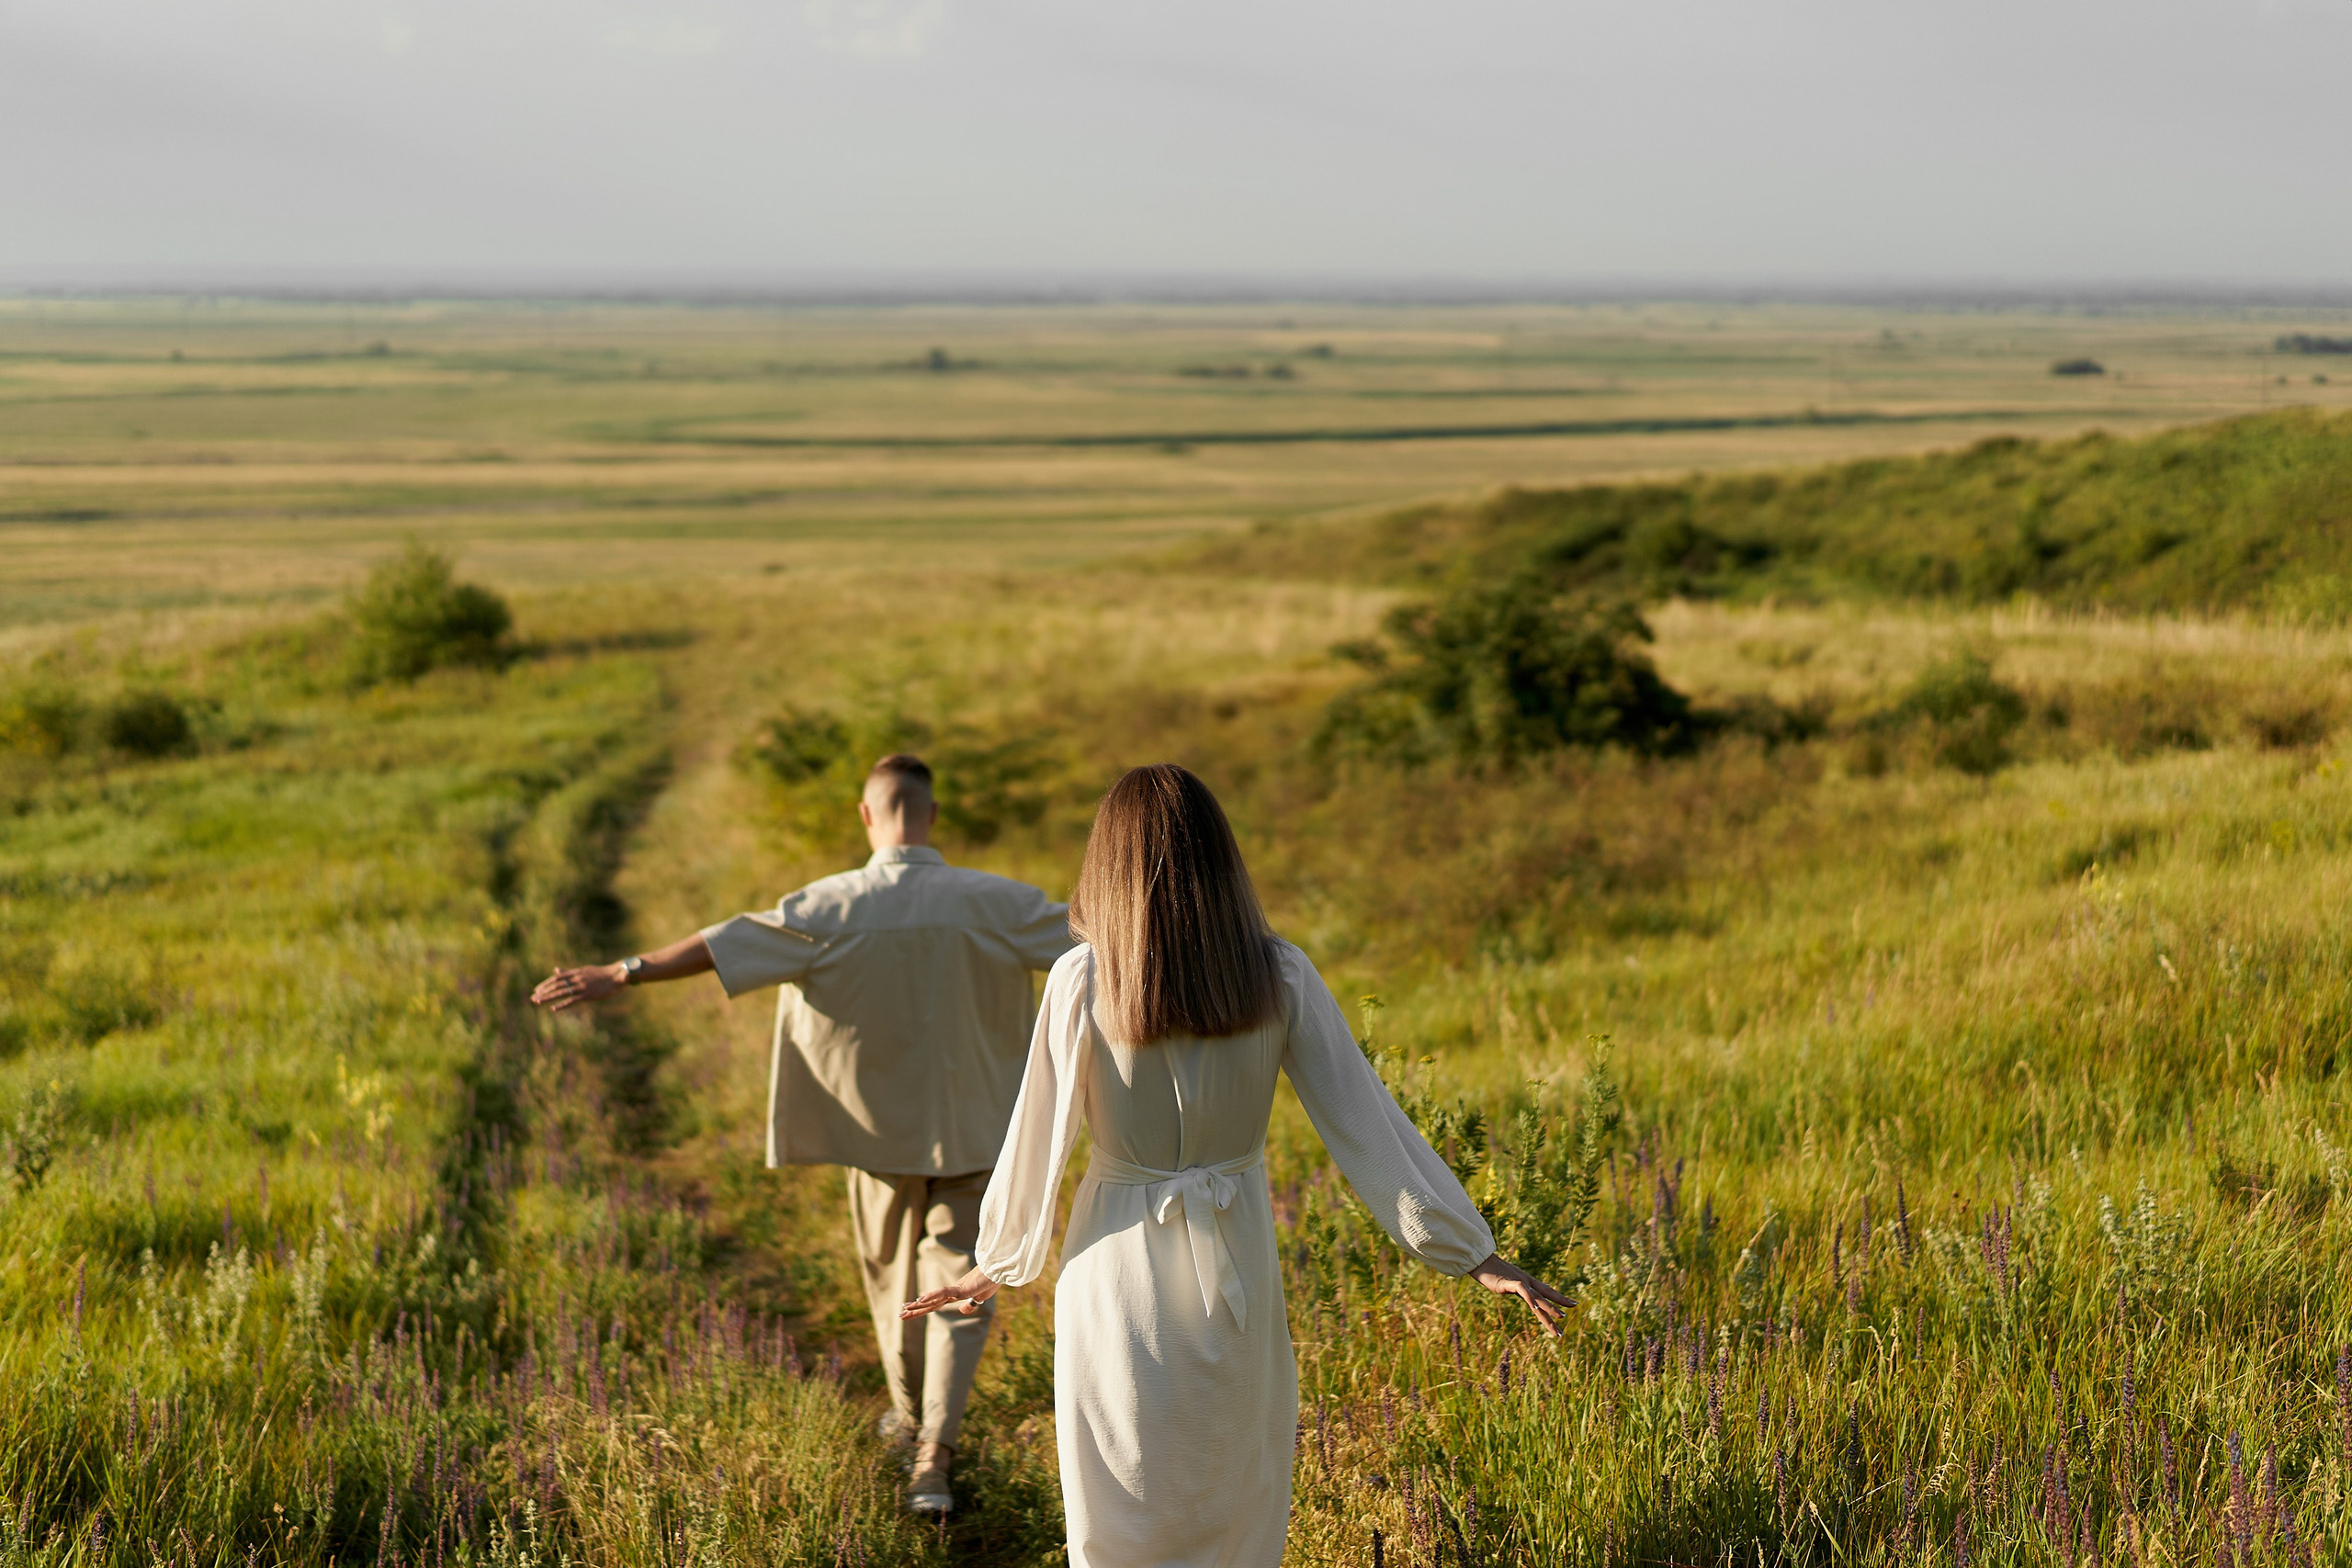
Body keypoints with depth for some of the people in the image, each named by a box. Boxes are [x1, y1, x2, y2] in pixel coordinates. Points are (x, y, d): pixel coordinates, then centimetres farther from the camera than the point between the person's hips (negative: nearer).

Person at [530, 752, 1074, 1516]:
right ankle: (933, 1447, -10)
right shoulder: (994, 905, -13)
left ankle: (911, 1413, 40)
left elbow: (717, 946, -15)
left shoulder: (830, 909, -14)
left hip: (879, 1123, 1)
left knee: (892, 1273, 22)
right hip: (971, 1123, -1)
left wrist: (618, 974, -10)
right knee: (956, 1281, 3)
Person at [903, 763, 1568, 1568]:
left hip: (1122, 1268, -2)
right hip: (1237, 1263, 2)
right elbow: (1364, 1120, -6)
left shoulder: (1084, 979, -13)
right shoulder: (1280, 974, -7)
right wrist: (1471, 1252, -1)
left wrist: (998, 1261, 10)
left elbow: (1038, 1137, -6)